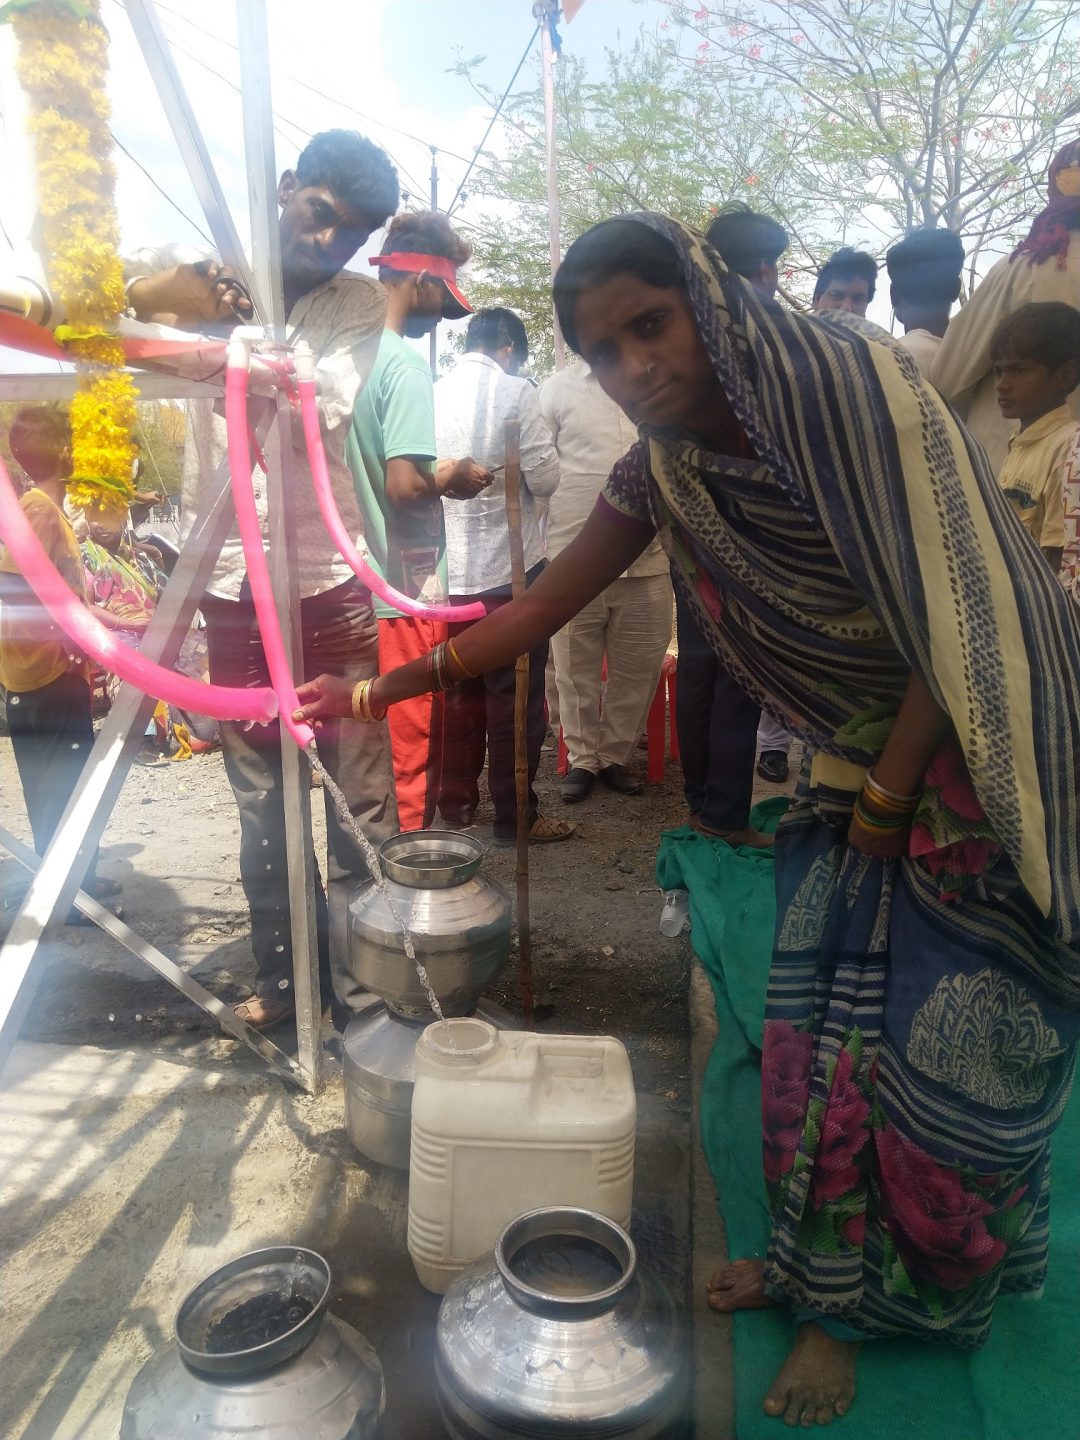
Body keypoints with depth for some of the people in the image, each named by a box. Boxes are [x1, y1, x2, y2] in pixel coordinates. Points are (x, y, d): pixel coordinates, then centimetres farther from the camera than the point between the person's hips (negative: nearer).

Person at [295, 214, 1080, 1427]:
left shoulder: (847, 386, -21)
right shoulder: (664, 471, -3)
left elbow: (953, 614, -19)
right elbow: (535, 610, 3)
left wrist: (886, 800, -13)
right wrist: (376, 692, 4)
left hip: (975, 759, -5)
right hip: (854, 766, 5)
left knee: (945, 1053, 3)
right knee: (821, 1025, 8)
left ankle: (911, 1293, 28)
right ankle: (826, 1276, 32)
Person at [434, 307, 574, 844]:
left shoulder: (431, 394, 4)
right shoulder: (514, 392, -10)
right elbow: (545, 478, -13)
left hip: (450, 571, 5)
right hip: (510, 567, -5)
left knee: (460, 693, 16)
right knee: (516, 699, 4)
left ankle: (456, 805, 26)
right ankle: (515, 817, 11)